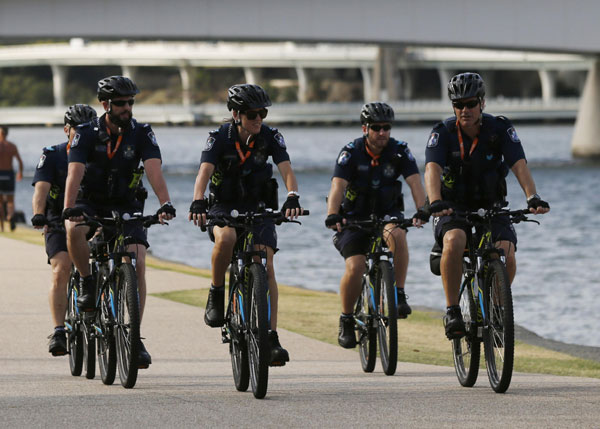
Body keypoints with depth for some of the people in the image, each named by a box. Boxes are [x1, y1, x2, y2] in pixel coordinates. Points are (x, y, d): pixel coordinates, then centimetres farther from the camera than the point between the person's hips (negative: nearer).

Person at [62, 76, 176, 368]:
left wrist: (165, 204, -39)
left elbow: (154, 170, -22)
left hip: (125, 207, 1)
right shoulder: (86, 133, -12)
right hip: (91, 204, -1)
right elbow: (75, 172, -25)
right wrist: (69, 209, -41)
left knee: (137, 264, -16)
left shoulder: (142, 134, -9)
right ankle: (88, 284, -10)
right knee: (74, 229, -36)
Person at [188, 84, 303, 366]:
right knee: (225, 238, -37)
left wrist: (292, 198, -42)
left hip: (258, 208, 2)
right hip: (224, 206, -2)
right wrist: (198, 203, -47)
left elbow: (286, 170, -21)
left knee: (266, 266, -15)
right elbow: (204, 173, -28)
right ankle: (216, 294, -12)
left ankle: (272, 339, -15)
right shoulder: (220, 139, -15)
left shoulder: (271, 137, -10)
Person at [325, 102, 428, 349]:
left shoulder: (399, 151, -10)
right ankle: (346, 321, 2)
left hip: (387, 214, 1)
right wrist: (332, 216, -46)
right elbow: (338, 186, -28)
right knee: (355, 268, -20)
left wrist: (422, 210, -40)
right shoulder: (351, 153, -15)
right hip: (354, 217, -1)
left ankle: (399, 294, -24)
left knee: (396, 234, -35)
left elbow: (415, 182, -21)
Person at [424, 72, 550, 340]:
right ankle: (452, 311, -23)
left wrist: (533, 197, -41)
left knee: (506, 254, -25)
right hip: (453, 208, -1)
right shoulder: (443, 133, -13)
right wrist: (435, 203, -48)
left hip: (491, 207, 1)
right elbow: (432, 169, -28)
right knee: (454, 243, -34)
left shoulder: (500, 129, -10)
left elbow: (519, 165, -22)